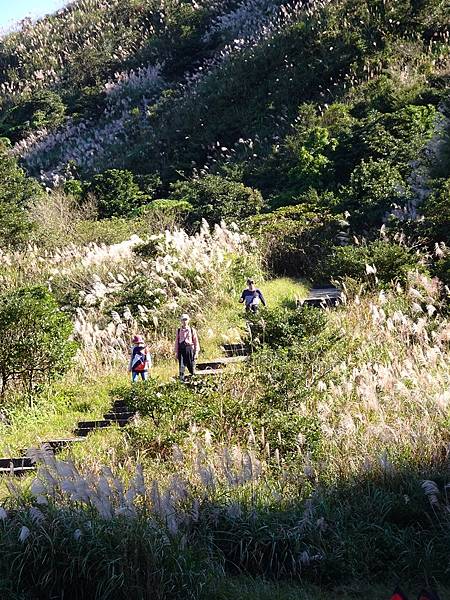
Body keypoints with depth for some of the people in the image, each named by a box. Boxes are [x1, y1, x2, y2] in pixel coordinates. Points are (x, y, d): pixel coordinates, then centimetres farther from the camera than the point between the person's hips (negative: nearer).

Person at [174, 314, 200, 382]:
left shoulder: (192, 330, 6)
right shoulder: (179, 330, 10)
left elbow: (196, 341, 7)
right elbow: (176, 341, 12)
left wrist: (196, 351, 1)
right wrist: (176, 352, 8)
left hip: (189, 348, -1)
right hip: (181, 349, 1)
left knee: (191, 366, 1)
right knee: (182, 366, -4)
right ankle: (181, 380, -1)